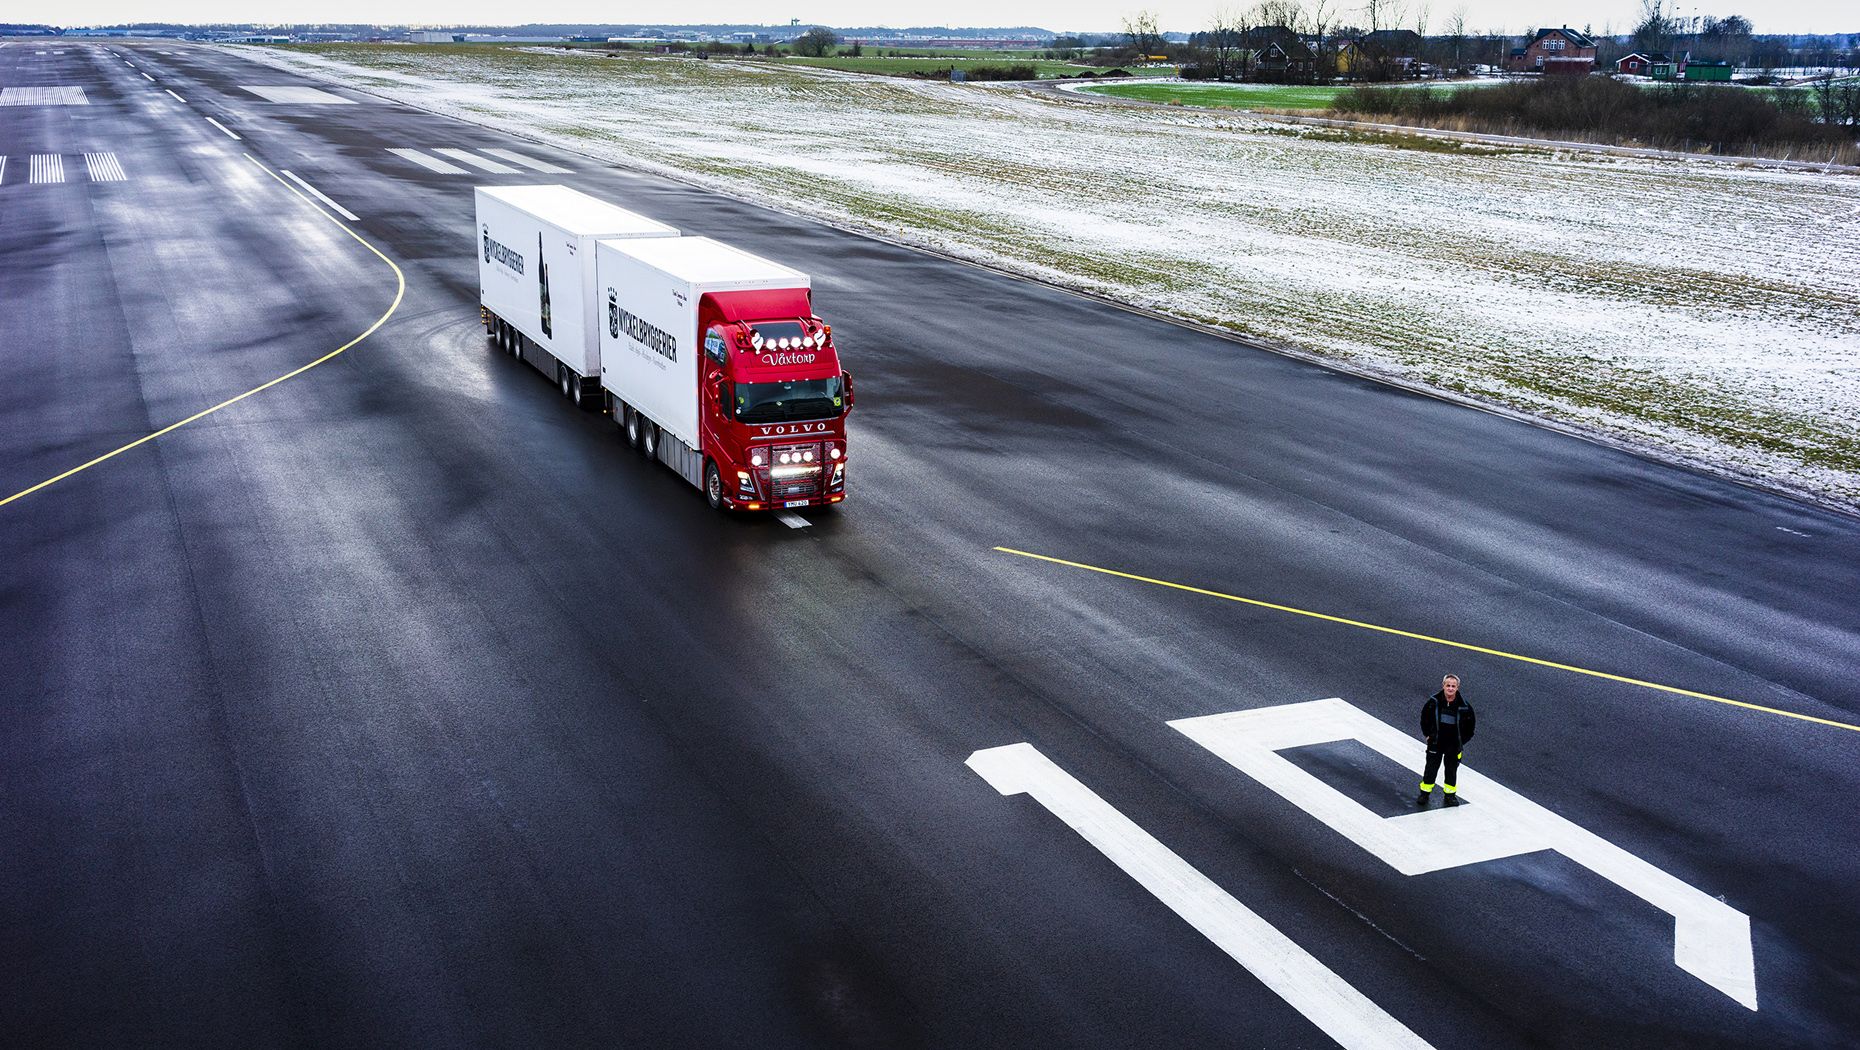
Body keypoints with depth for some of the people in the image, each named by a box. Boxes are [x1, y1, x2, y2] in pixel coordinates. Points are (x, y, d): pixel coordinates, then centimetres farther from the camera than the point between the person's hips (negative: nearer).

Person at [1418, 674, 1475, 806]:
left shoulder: (1464, 706, -14)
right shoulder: (1434, 701, -12)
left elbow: (1470, 724, 2)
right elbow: (1424, 717, 5)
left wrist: (1462, 740, 2)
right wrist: (1427, 734, 5)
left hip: (1454, 744, 0)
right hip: (1435, 742, 0)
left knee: (1452, 769, 12)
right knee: (1431, 767, 6)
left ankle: (1450, 794, 28)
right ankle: (1425, 793, 19)